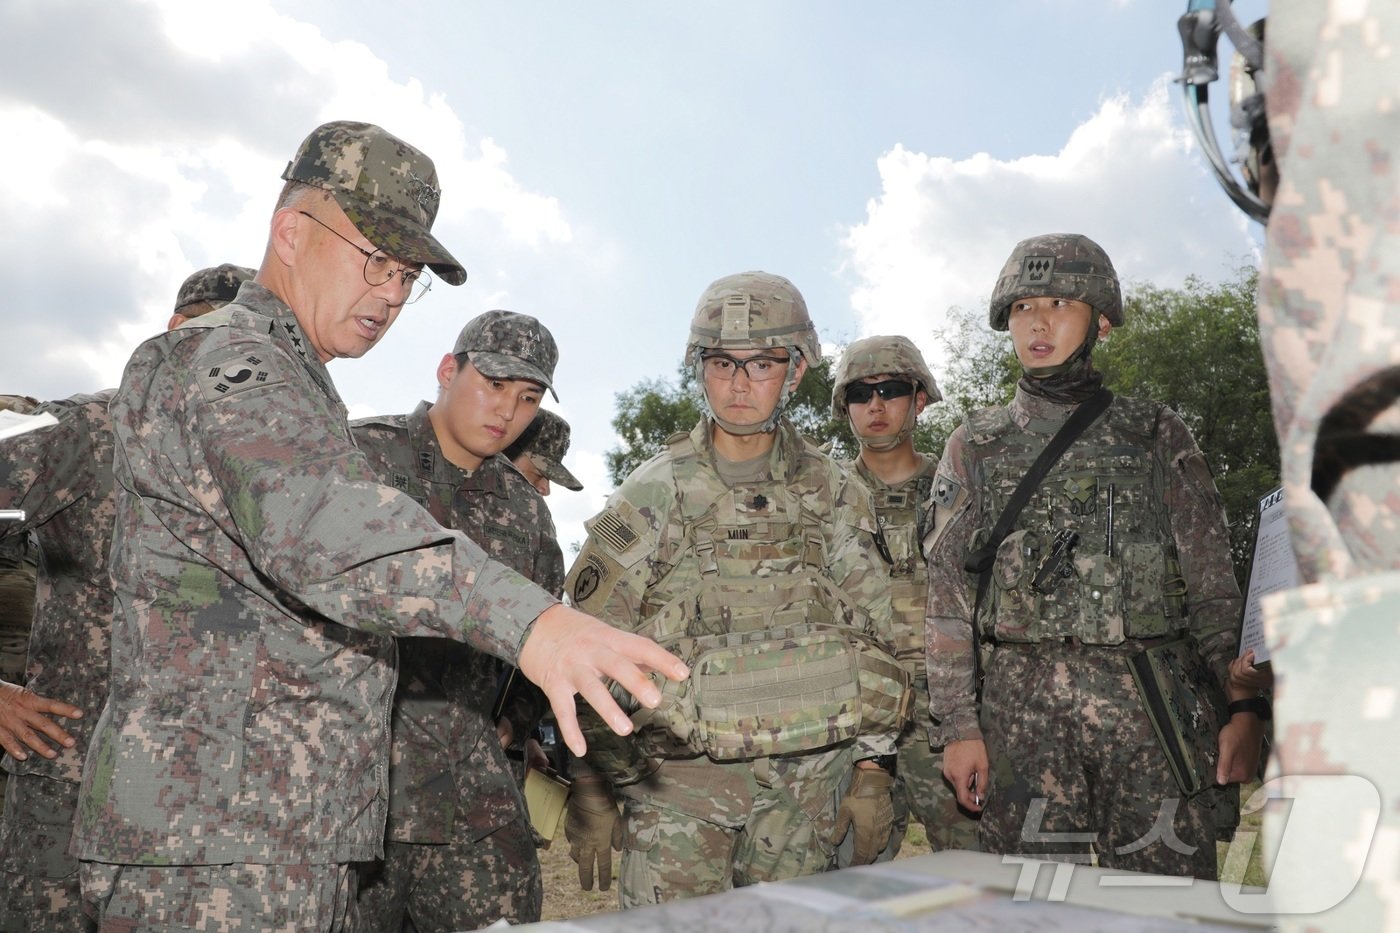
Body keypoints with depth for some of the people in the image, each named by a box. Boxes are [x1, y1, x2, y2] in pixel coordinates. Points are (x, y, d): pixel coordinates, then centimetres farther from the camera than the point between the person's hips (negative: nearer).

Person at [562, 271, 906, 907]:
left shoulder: (836, 497, 6)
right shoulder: (653, 494, -1)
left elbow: (872, 636, 9)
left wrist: (872, 771, 6)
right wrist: (594, 786, -3)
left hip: (808, 783, 2)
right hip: (680, 780, -2)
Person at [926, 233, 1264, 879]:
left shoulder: (1158, 437, 11)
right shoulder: (973, 448, 11)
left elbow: (1214, 587, 9)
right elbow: (947, 596, 7)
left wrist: (1243, 705, -2)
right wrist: (958, 726, 0)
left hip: (1147, 703, 0)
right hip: (1020, 704, 0)